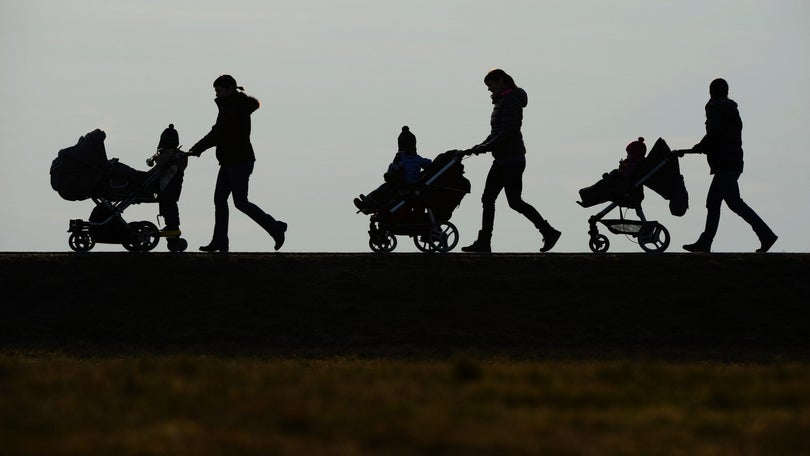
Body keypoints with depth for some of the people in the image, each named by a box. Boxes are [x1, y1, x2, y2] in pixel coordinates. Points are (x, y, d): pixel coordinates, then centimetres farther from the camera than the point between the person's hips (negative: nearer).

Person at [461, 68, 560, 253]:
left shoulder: (511, 101, -15)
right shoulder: (501, 101, 15)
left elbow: (506, 132, -23)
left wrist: (484, 148, -22)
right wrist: (481, 146, 7)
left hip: (512, 160, -10)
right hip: (502, 160, 10)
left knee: (515, 202, -7)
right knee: (487, 199, 5)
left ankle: (549, 232, 3)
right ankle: (483, 243, 5)